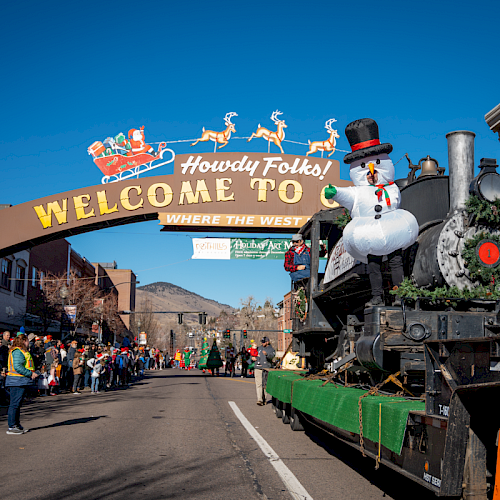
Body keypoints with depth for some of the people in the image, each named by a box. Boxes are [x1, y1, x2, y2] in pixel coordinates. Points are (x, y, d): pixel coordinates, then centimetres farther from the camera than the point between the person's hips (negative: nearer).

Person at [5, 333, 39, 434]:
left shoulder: (22, 351, 19)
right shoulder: (18, 352, -14)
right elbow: (17, 367, -23)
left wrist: (34, 373, 13)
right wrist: (30, 374, -19)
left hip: (21, 382, 11)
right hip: (17, 382, -11)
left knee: (17, 404, 15)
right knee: (15, 404, -7)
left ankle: (17, 425, 22)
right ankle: (11, 427, -4)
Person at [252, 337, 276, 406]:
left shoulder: (271, 349, 1)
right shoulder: (259, 348, 17)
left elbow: (272, 356, -20)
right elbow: (256, 355, 32)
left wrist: (266, 354, -41)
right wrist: (253, 357, 9)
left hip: (266, 369, -3)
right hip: (258, 368, 3)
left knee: (264, 385, 4)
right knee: (258, 384, -8)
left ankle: (263, 399, 17)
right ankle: (259, 400, -14)